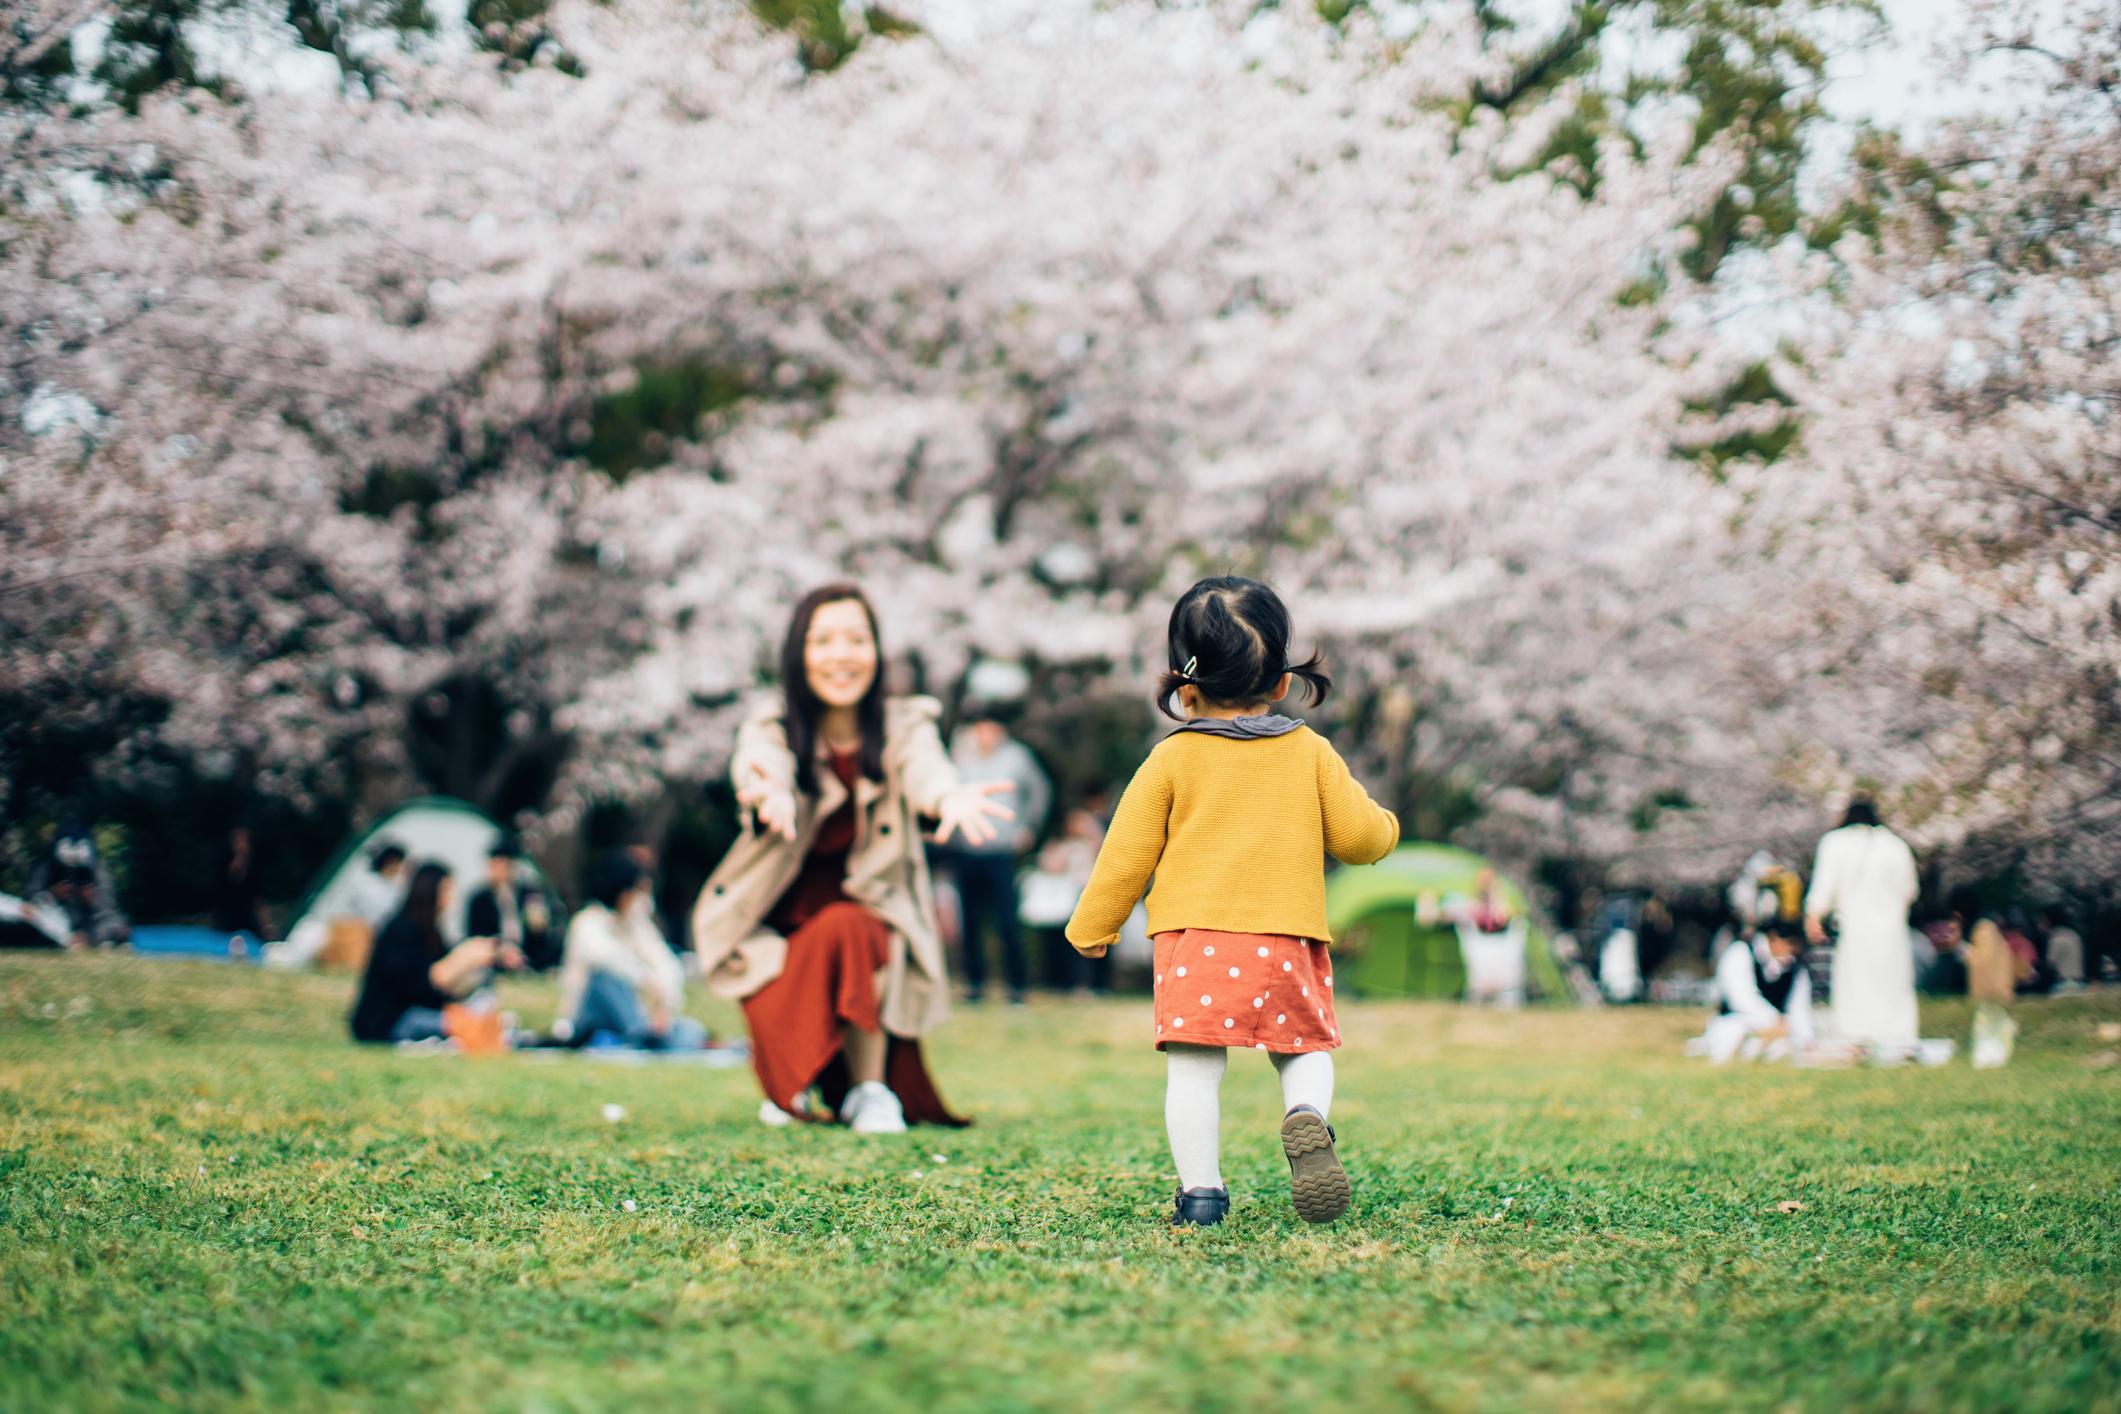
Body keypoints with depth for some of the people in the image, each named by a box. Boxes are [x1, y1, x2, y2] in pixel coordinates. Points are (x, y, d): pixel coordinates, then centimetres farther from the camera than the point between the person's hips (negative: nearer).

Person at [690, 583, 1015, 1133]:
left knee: (844, 929, -34)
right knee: (778, 1018, -27)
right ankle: (788, 1086, 10)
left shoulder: (904, 725, -7)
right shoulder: (771, 725, -9)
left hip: (870, 910, 0)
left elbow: (924, 768, -31)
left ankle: (870, 1088, -14)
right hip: (781, 920, 0)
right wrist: (767, 794, -60)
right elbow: (761, 763, -33)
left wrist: (949, 797, -57)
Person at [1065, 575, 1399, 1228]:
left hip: (1196, 935, -2)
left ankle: (1200, 1190, -4)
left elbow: (1128, 852, 6)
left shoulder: (1172, 759, 4)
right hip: (1290, 935, 2)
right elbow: (1357, 835, 9)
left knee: (1193, 1067, 1)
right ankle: (1308, 1117, -16)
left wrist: (1092, 926, 17)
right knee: (1305, 1049, 14)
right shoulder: (1311, 752, 8)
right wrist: (1384, 826, 33)